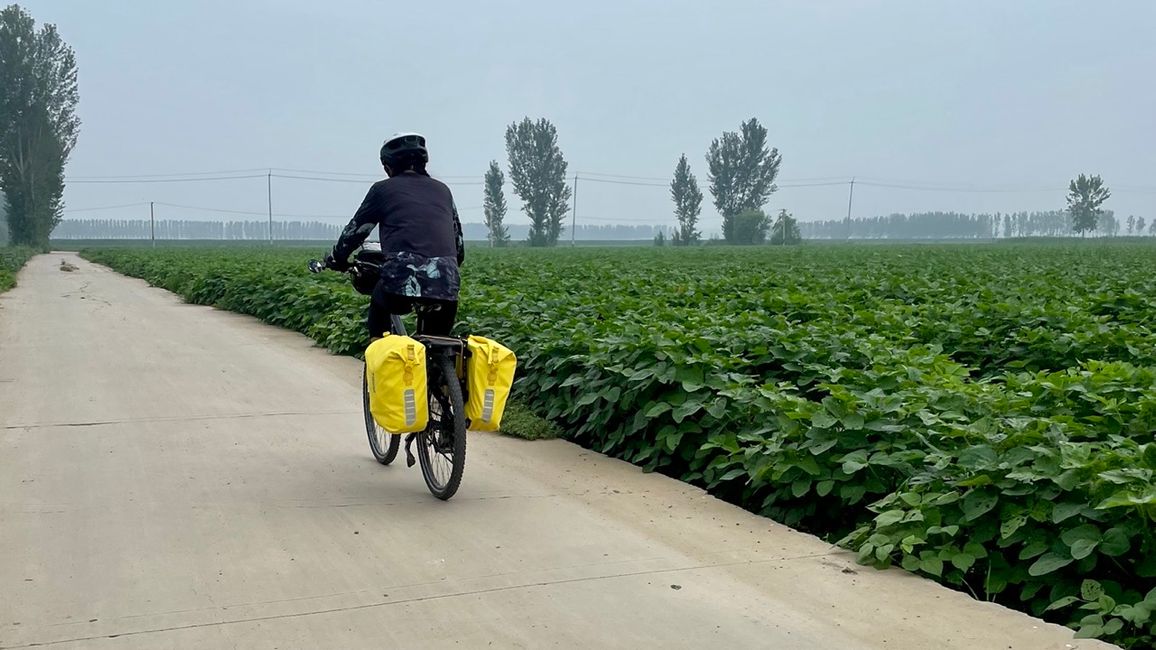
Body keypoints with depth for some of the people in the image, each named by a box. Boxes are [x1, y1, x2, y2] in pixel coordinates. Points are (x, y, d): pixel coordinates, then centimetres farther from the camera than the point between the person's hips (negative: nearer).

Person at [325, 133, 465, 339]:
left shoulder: (383, 189, 14)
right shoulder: (443, 190, 22)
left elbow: (355, 230, 23)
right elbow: (459, 242, 28)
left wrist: (337, 258, 41)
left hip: (402, 279, -2)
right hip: (446, 286, 2)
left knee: (379, 306, 32)